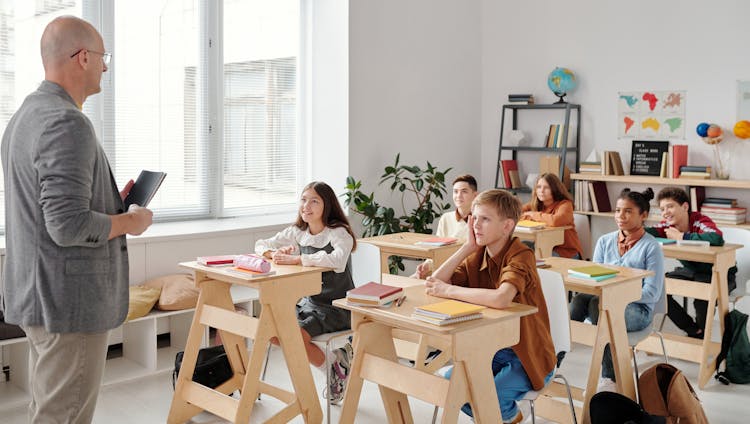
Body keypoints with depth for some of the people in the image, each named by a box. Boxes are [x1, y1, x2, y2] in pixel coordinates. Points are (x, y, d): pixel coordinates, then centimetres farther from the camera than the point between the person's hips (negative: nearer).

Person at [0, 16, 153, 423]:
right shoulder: (67, 123, -20)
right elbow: (69, 227, -27)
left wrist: (111, 203, 13)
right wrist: (130, 222, -10)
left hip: (37, 294, 10)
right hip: (69, 299, -10)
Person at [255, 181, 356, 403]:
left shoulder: (338, 233, -15)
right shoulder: (297, 232, 5)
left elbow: (338, 260, -36)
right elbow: (261, 245, 9)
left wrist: (296, 259, -35)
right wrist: (275, 253, -15)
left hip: (336, 307, -7)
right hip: (309, 302, 7)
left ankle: (336, 367, 2)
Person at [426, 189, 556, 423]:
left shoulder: (521, 256, -22)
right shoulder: (477, 256, 0)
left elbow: (501, 299, -41)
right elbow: (435, 284, -10)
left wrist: (449, 291, -30)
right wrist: (467, 246, -13)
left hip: (527, 356, -6)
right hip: (490, 349, 7)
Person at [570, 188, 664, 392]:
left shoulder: (651, 247, -3)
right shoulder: (605, 241, 13)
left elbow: (652, 293, -8)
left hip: (638, 309, -4)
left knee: (597, 303, -36)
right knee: (579, 299, -31)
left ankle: (609, 378, -35)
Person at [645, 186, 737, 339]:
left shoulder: (699, 221, -27)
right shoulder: (668, 225, -8)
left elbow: (717, 239, -47)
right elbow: (650, 232, -24)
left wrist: (682, 237, -37)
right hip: (691, 271, 7)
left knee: (702, 299, -34)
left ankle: (702, 335, 1)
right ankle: (695, 331, 6)